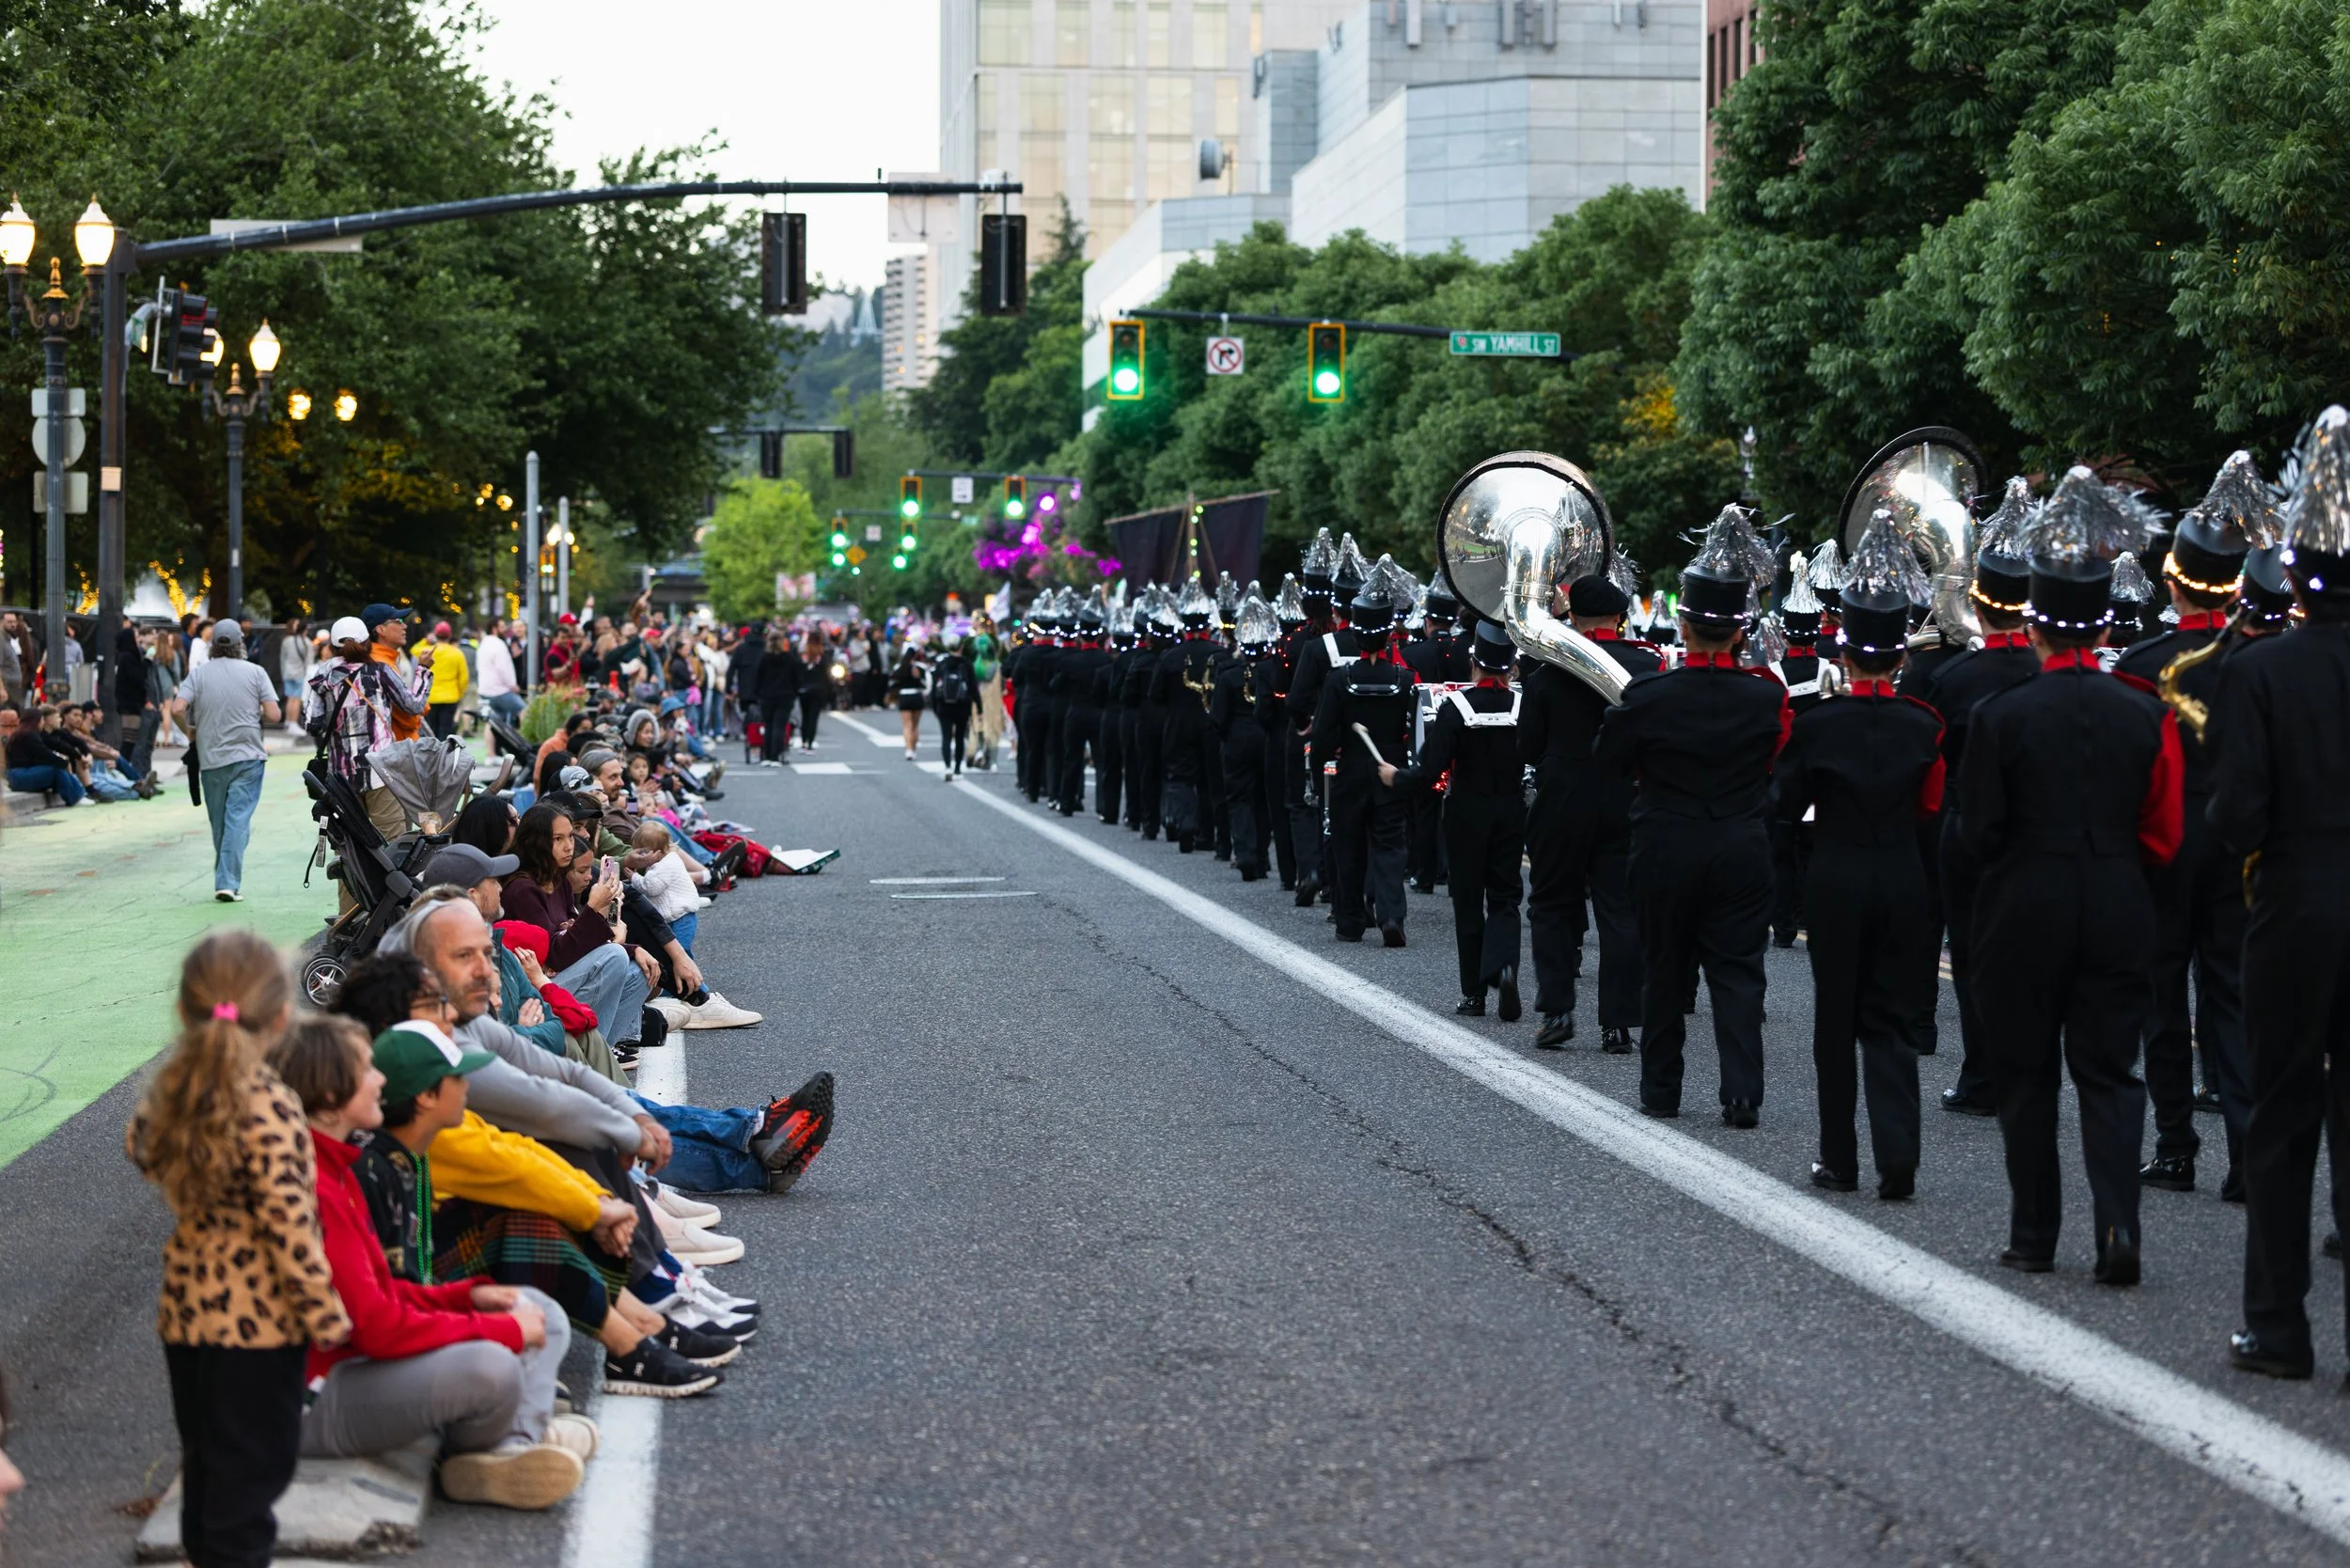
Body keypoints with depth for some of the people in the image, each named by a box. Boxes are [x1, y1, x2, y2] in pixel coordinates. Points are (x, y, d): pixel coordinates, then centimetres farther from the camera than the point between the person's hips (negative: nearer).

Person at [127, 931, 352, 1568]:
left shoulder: (170, 1091, -1)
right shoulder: (268, 1106, -22)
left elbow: (140, 1148, 20)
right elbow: (289, 1223, -22)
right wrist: (326, 1314, -15)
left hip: (187, 1307, 7)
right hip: (259, 1316, -7)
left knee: (204, 1456, 20)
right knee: (254, 1464, 2)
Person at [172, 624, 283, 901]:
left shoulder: (199, 674, 1)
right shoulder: (255, 672, -2)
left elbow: (177, 709, -11)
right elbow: (273, 714, -7)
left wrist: (190, 732, 8)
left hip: (212, 759, 2)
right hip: (248, 756, -2)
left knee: (219, 824, 14)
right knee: (238, 820, -5)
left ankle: (224, 880, 23)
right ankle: (228, 883, -15)